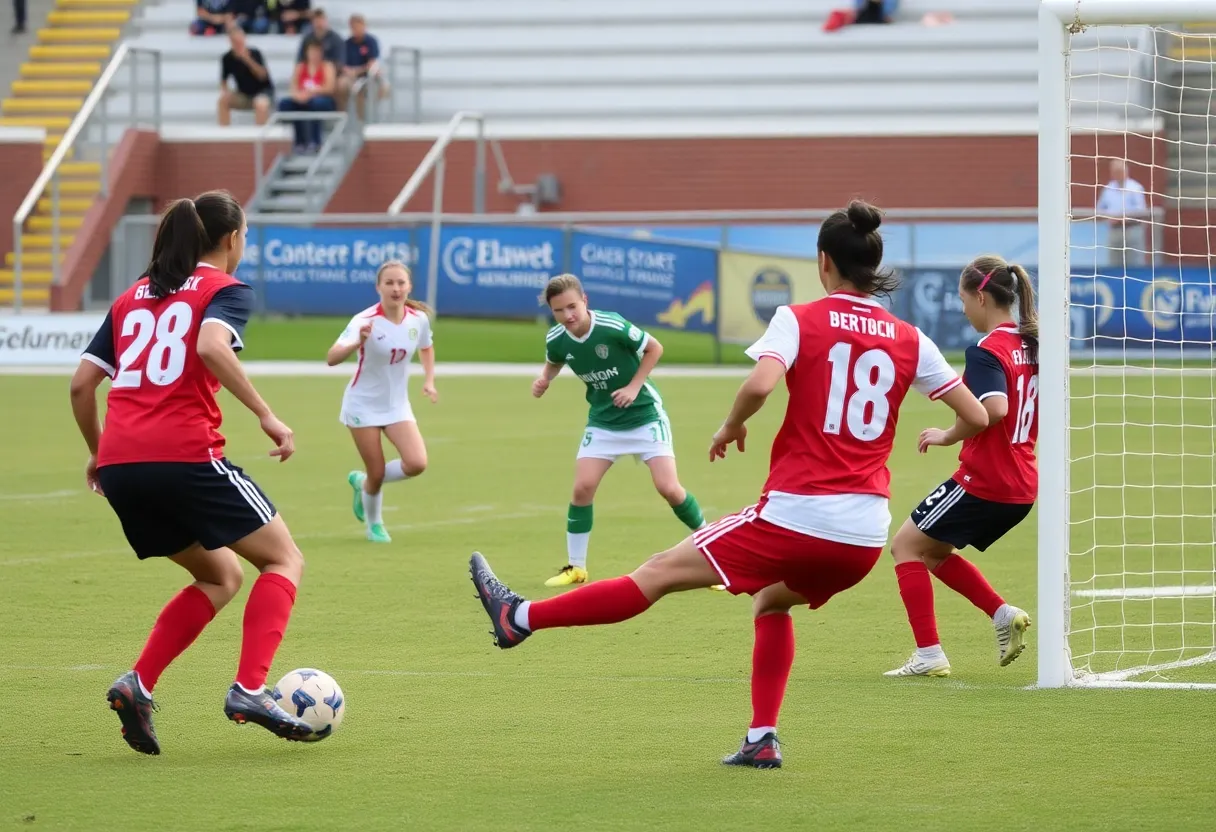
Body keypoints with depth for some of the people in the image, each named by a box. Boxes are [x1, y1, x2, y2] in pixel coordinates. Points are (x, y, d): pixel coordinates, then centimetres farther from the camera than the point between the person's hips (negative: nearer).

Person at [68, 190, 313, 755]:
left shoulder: (131, 298, 22)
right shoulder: (225, 289, 5)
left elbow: (81, 384, 17)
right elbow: (211, 346, -18)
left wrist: (97, 450, 30)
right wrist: (266, 416, -15)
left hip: (118, 465, 7)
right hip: (185, 455, -7)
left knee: (219, 576, 23)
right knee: (284, 560, 9)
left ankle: (138, 685, 5)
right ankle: (249, 690, -10)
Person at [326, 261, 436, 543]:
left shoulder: (419, 319, -8)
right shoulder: (365, 321, -23)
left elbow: (426, 348, 17)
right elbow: (332, 359, -36)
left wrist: (429, 380, 2)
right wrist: (358, 343, -54)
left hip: (397, 405, 4)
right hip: (364, 405, -4)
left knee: (416, 464, -14)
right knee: (377, 473, -2)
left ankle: (363, 482, 15)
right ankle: (374, 525, 29)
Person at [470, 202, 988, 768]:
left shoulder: (799, 320, -4)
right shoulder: (909, 340, 6)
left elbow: (761, 383, -22)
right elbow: (977, 416, 9)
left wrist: (731, 426, -3)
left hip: (794, 517, -4)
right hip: (865, 537, 4)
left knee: (660, 573, 6)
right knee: (771, 600, 32)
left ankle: (519, 618, 13)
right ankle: (762, 739, 26)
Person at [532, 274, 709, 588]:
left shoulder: (613, 327, -25)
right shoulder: (556, 340, -11)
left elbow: (654, 348, -10)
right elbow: (553, 363, 14)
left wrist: (634, 387, -17)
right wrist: (543, 380, -7)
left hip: (644, 415, -4)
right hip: (603, 422, 4)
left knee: (669, 488, -11)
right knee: (583, 488, -7)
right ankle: (575, 567, 7)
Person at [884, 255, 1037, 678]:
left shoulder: (988, 351, -17)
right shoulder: (1030, 345, 10)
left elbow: (994, 407, -33)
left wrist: (949, 436, -20)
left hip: (983, 481, -9)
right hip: (1022, 487, 9)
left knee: (906, 545, 6)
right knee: (934, 552, 24)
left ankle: (929, 654, 0)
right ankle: (1003, 614, 10)